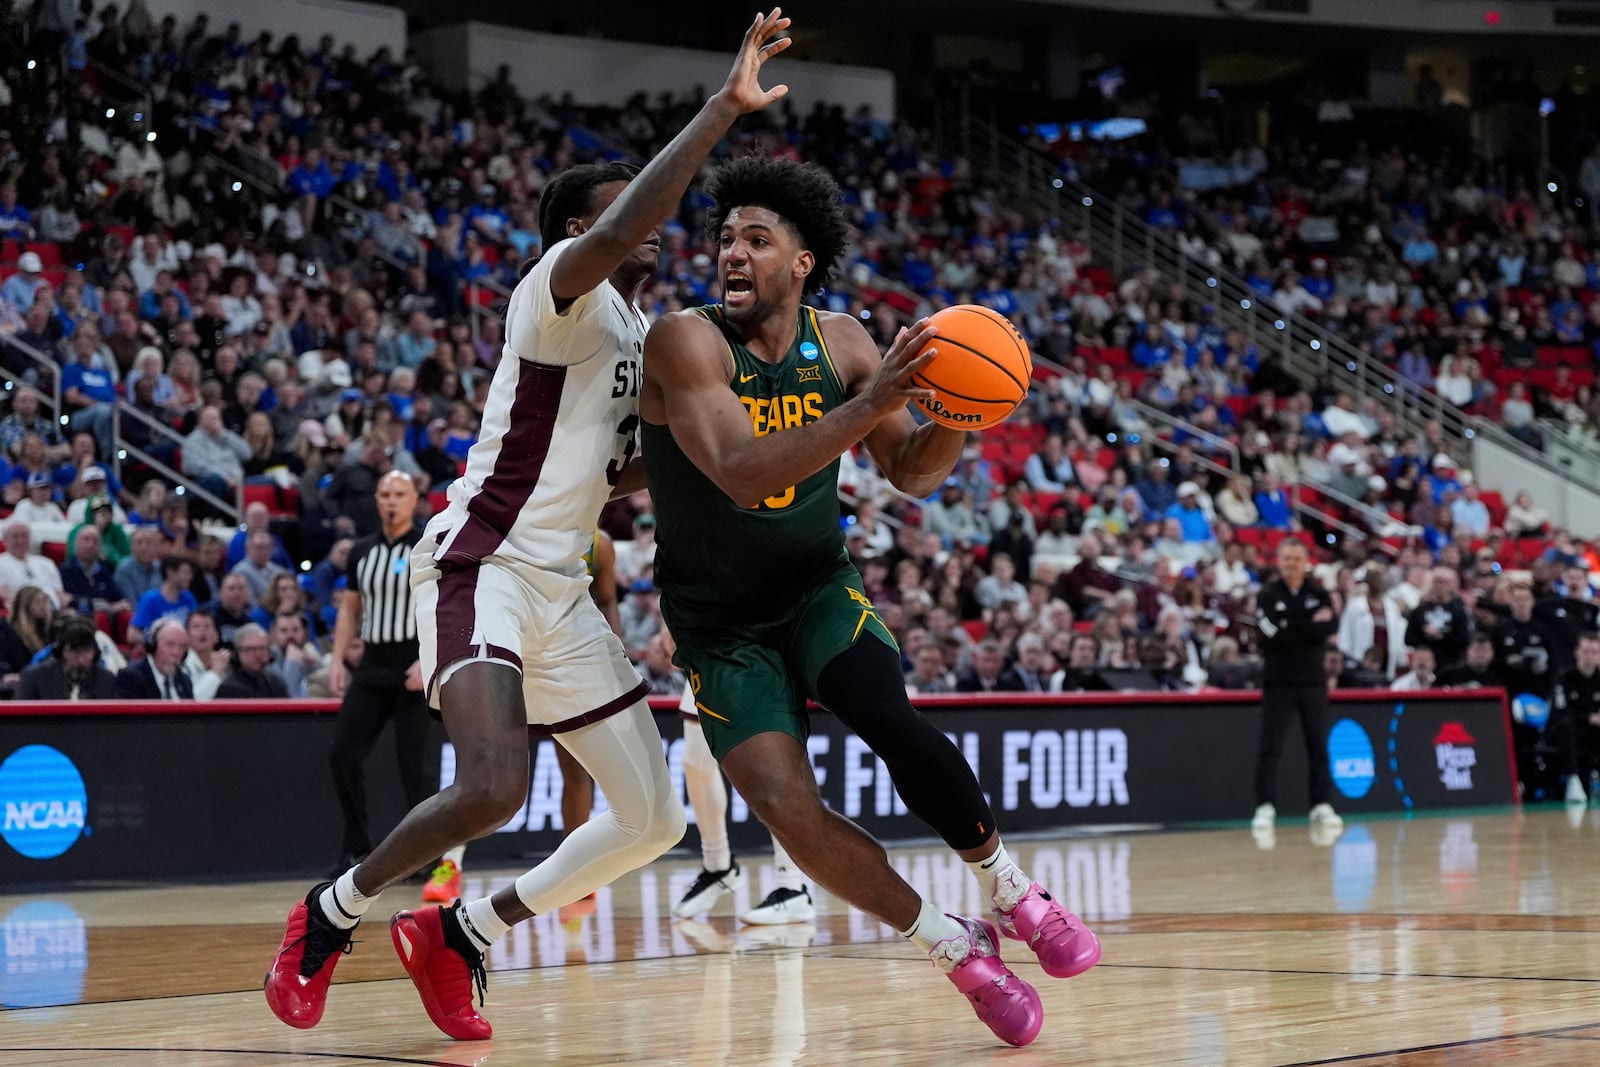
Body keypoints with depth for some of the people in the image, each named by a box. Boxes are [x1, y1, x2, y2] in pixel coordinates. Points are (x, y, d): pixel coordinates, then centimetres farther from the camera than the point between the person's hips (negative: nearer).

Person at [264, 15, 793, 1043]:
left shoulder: (640, 335, 18)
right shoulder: (561, 289, -9)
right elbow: (617, 234, -33)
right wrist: (725, 108, -34)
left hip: (562, 591, 9)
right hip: (484, 565, -9)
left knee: (655, 819, 5)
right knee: (494, 783, -29)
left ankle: (460, 933, 18)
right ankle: (332, 914, -3)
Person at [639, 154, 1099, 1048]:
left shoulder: (839, 342, -5)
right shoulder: (687, 341, -20)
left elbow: (914, 474, 3)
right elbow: (741, 473, -33)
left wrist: (956, 418, -20)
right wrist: (868, 405, -42)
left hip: (820, 590, 2)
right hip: (724, 627, -2)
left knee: (896, 726, -26)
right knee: (788, 809, -18)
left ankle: (1011, 890, -3)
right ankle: (957, 949, 0)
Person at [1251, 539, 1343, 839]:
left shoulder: (1319, 595, 7)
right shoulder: (1267, 596, 0)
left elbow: (1327, 631, -7)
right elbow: (1272, 633, -15)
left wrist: (1291, 626, -12)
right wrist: (1310, 625, -10)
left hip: (1312, 680, 3)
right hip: (1278, 681, -3)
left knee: (1318, 745, 5)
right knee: (1270, 747, -6)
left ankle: (1322, 806, 11)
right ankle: (1265, 807, -4)